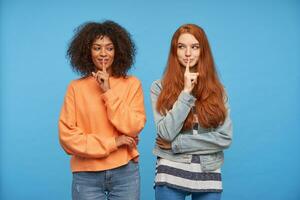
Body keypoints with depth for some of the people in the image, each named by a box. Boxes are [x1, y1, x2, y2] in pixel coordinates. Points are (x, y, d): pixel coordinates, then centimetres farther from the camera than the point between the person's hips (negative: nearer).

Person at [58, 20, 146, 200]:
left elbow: (133, 128, -9)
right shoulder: (76, 87, -1)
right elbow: (67, 136, -5)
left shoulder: (132, 84, 0)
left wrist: (108, 92, -14)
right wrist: (111, 143, -10)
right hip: (87, 175, 0)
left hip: (125, 172, 0)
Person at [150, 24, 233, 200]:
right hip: (172, 173, -2)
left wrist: (176, 144, -10)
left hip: (209, 175, 2)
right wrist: (186, 92, -15)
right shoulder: (160, 87, -2)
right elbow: (166, 133, -12)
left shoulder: (217, 90, 3)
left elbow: (225, 138, -5)